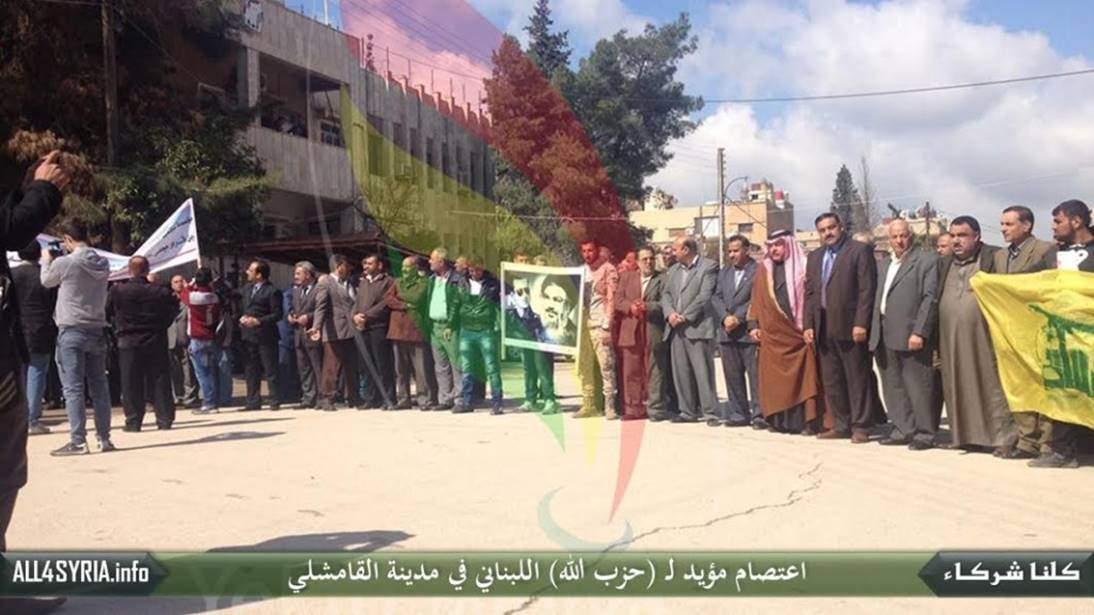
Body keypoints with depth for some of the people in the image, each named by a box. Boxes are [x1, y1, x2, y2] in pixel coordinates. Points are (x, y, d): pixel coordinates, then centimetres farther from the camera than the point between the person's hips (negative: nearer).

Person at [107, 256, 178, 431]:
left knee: (130, 383, 5)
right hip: (155, 342, 1)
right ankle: (165, 418, 8)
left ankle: (133, 421, 5)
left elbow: (107, 313, 4)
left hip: (128, 342, -1)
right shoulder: (161, 292, -6)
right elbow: (171, 314, 3)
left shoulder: (117, 291, -7)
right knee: (160, 381, 7)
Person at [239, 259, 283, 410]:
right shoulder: (247, 287, 12)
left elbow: (277, 314, -12)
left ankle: (275, 401, 7)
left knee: (270, 370, 0)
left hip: (265, 335, -7)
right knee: (251, 370, 10)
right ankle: (253, 402, 17)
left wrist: (257, 321, -18)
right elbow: (242, 305, 24)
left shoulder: (272, 291, -10)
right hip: (248, 335, 7)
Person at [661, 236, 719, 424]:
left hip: (696, 327, -7)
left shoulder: (709, 266, -2)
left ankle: (710, 412, -3)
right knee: (680, 372, 7)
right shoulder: (673, 270, 21)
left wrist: (685, 316, -13)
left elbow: (705, 296, -11)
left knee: (703, 371, -7)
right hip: (676, 329, 7)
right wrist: (670, 313, -4)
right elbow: (666, 294, 16)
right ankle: (688, 411, 14)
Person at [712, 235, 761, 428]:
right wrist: (725, 317, -6)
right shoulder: (724, 272, 18)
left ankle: (759, 414, -1)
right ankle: (738, 414, 16)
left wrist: (738, 318, -14)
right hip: (727, 332, 6)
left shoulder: (758, 271, -3)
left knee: (755, 374, -5)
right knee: (732, 375, 9)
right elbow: (716, 297, 11)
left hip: (749, 331, -6)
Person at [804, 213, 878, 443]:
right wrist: (808, 325, 7)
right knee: (831, 381, 9)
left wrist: (861, 324, -15)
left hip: (850, 327, -6)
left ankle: (860, 427, 6)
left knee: (857, 380, 0)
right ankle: (841, 425, 17)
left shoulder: (860, 251, -2)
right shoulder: (814, 256, 17)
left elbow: (867, 290, -9)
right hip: (823, 329, 6)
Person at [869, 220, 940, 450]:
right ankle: (903, 430, 19)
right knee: (893, 387, 10)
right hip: (885, 336, 7)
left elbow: (930, 298, -10)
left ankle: (924, 434, 8)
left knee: (918, 387, -1)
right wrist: (874, 333, 9)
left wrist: (919, 332, -17)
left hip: (911, 335, -7)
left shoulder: (927, 260, -2)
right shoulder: (884, 265, 20)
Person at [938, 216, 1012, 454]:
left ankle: (1003, 437, 5)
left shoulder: (994, 258, -2)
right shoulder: (946, 263, 15)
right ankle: (965, 435, 15)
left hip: (982, 338, -5)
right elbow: (936, 299, 16)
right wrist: (936, 343, 10)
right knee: (958, 389, 7)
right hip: (952, 341, 5)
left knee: (990, 385, -2)